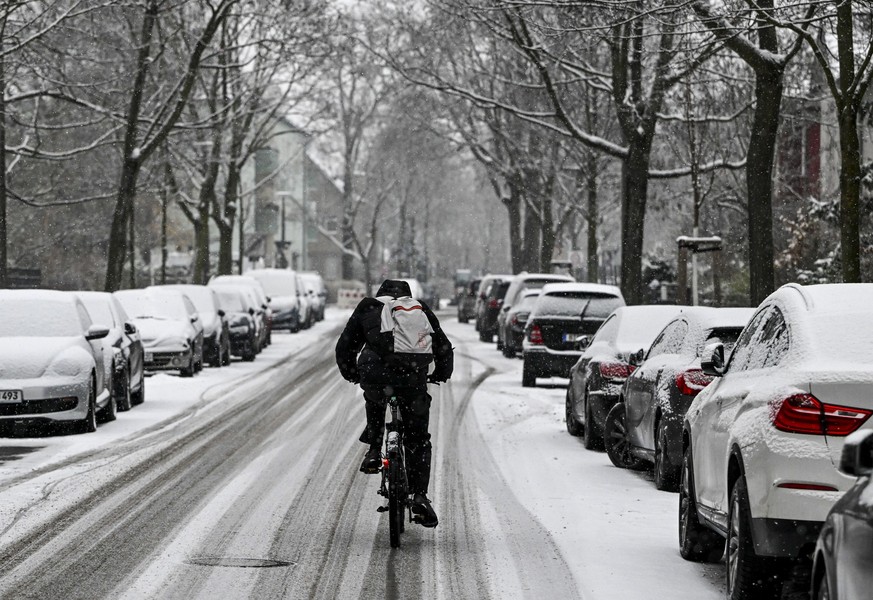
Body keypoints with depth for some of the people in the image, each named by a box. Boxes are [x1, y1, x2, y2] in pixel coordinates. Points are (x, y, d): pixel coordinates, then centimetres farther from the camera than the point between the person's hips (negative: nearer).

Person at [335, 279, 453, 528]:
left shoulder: (367, 308, 24)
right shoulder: (421, 310, 25)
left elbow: (345, 347, 24)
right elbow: (444, 347, 25)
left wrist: (351, 374, 41)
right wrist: (441, 374, 43)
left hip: (374, 374, 0)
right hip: (413, 376, 0)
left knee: (374, 401, 38)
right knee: (418, 440, 14)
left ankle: (373, 451, 26)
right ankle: (419, 496, 3)